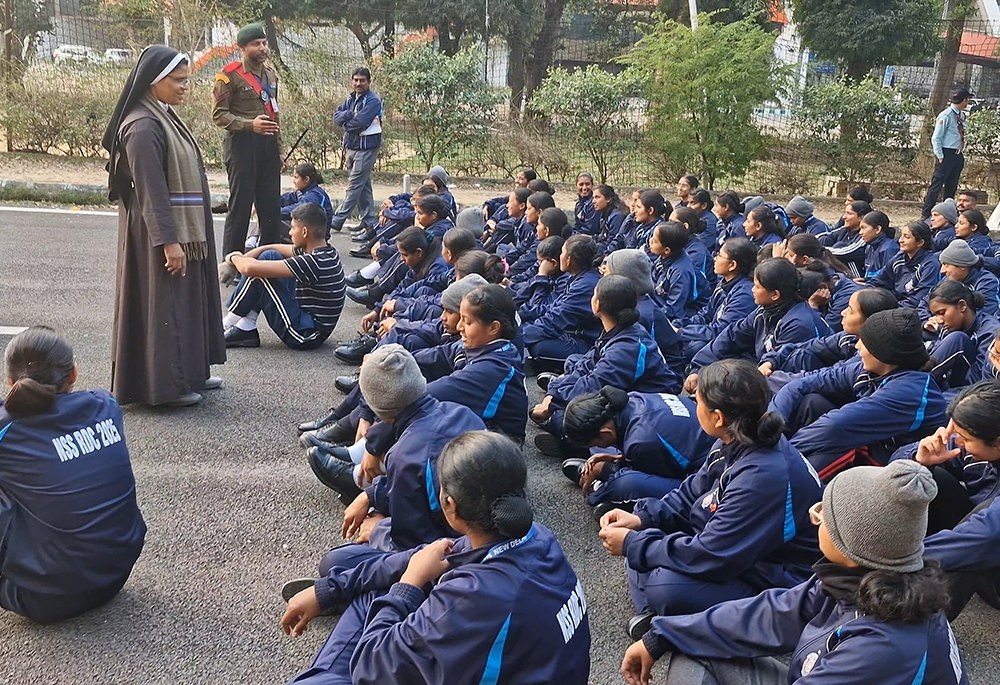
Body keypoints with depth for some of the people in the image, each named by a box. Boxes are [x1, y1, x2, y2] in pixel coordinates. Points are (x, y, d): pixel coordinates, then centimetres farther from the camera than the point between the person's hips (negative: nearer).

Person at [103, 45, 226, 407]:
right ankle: (164, 386, 11)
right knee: (165, 303, -1)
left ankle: (188, 373, 29)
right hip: (160, 232, -10)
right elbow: (150, 191, -23)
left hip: (183, 228, 10)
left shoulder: (164, 117, 11)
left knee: (186, 299, 16)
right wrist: (169, 241, -24)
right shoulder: (143, 126, -19)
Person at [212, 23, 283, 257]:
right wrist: (250, 124, -24)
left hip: (268, 146, 7)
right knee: (240, 207, -3)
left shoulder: (270, 74, 18)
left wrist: (279, 151, 22)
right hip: (241, 146, -7)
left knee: (272, 208, 7)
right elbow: (218, 115, -9)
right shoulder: (229, 76, -5)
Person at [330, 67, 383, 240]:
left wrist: (346, 123, -2)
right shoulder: (351, 99, 14)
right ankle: (369, 223, 17)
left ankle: (337, 220, -2)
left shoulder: (373, 100, -11)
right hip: (350, 146, 8)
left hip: (366, 147, -8)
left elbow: (359, 123, -21)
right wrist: (350, 114, -14)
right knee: (363, 186, 11)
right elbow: (337, 116, 5)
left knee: (355, 185, -5)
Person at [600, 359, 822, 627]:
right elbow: (692, 494, 11)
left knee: (666, 586, -31)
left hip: (772, 583, -9)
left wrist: (632, 545, -18)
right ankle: (653, 616, -3)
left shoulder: (764, 476, -32)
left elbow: (710, 557, -28)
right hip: (736, 551, 9)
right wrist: (643, 518, -4)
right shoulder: (736, 444, -5)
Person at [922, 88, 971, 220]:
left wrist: (962, 150, 10)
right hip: (947, 154, -8)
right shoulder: (946, 116, -13)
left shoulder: (962, 116, 11)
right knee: (937, 184, -8)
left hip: (958, 155, 8)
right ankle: (926, 214, -4)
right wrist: (940, 157, -15)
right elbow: (936, 138, -13)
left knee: (952, 186, 14)